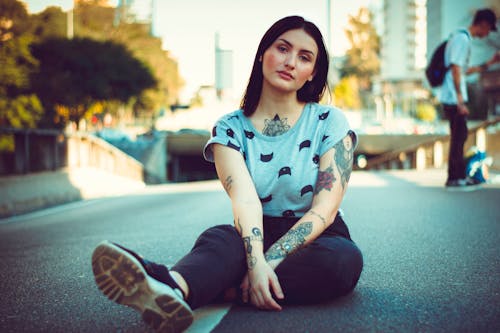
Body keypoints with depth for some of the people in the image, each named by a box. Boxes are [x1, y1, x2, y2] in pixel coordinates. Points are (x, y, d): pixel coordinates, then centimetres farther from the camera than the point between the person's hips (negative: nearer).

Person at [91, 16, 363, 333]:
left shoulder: (330, 122, -2)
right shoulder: (231, 128, 0)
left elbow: (325, 209, -12)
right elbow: (245, 199, -18)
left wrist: (269, 261, -27)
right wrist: (256, 263, -37)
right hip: (260, 237, 0)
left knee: (344, 258, -36)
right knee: (220, 237, -34)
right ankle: (172, 288, -67)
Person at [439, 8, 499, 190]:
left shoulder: (462, 38, 18)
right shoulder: (462, 39, -13)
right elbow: (455, 69, -21)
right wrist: (460, 100, -23)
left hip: (453, 98, 10)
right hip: (453, 98, -10)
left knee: (459, 136, 14)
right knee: (458, 136, -5)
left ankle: (458, 176, 21)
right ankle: (455, 179, 1)